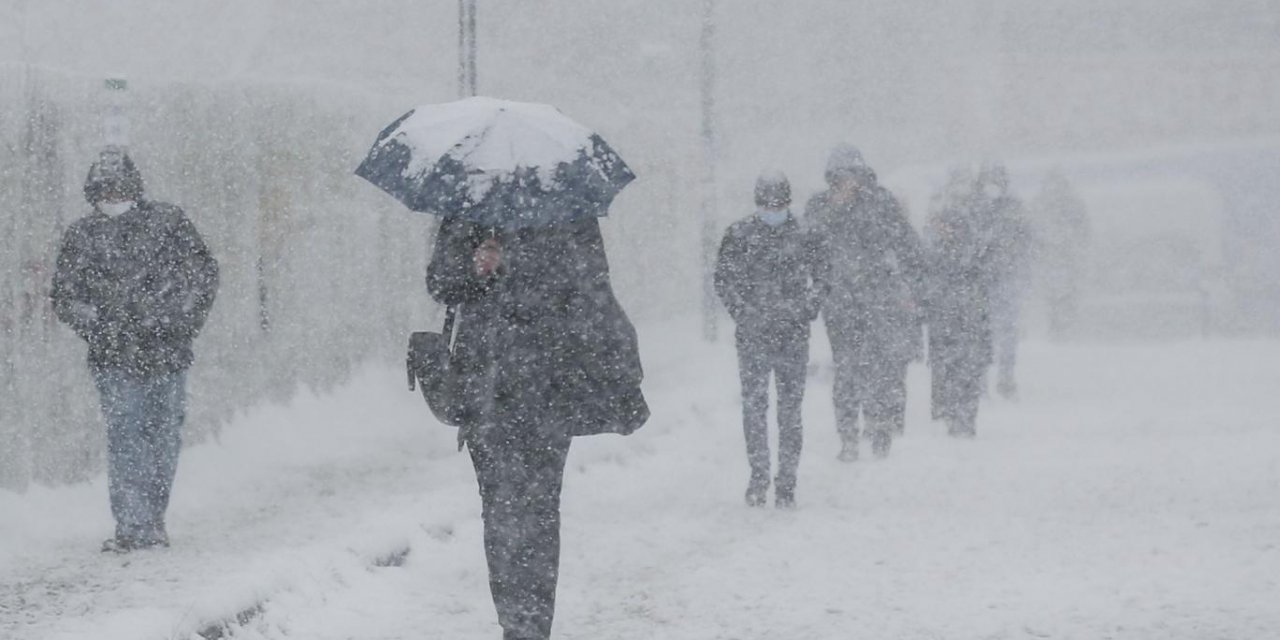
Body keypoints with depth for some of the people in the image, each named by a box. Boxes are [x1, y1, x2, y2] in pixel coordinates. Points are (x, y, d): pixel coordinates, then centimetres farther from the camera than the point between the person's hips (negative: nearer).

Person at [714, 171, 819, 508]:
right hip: (752, 335, 0)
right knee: (754, 404, -2)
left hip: (793, 333, 0)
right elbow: (724, 279, 7)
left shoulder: (802, 234, 5)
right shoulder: (739, 235, 3)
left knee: (790, 409, 1)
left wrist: (807, 310, 0)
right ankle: (758, 477, 8)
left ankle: (787, 483, 5)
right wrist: (743, 312, -4)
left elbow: (820, 277, 14)